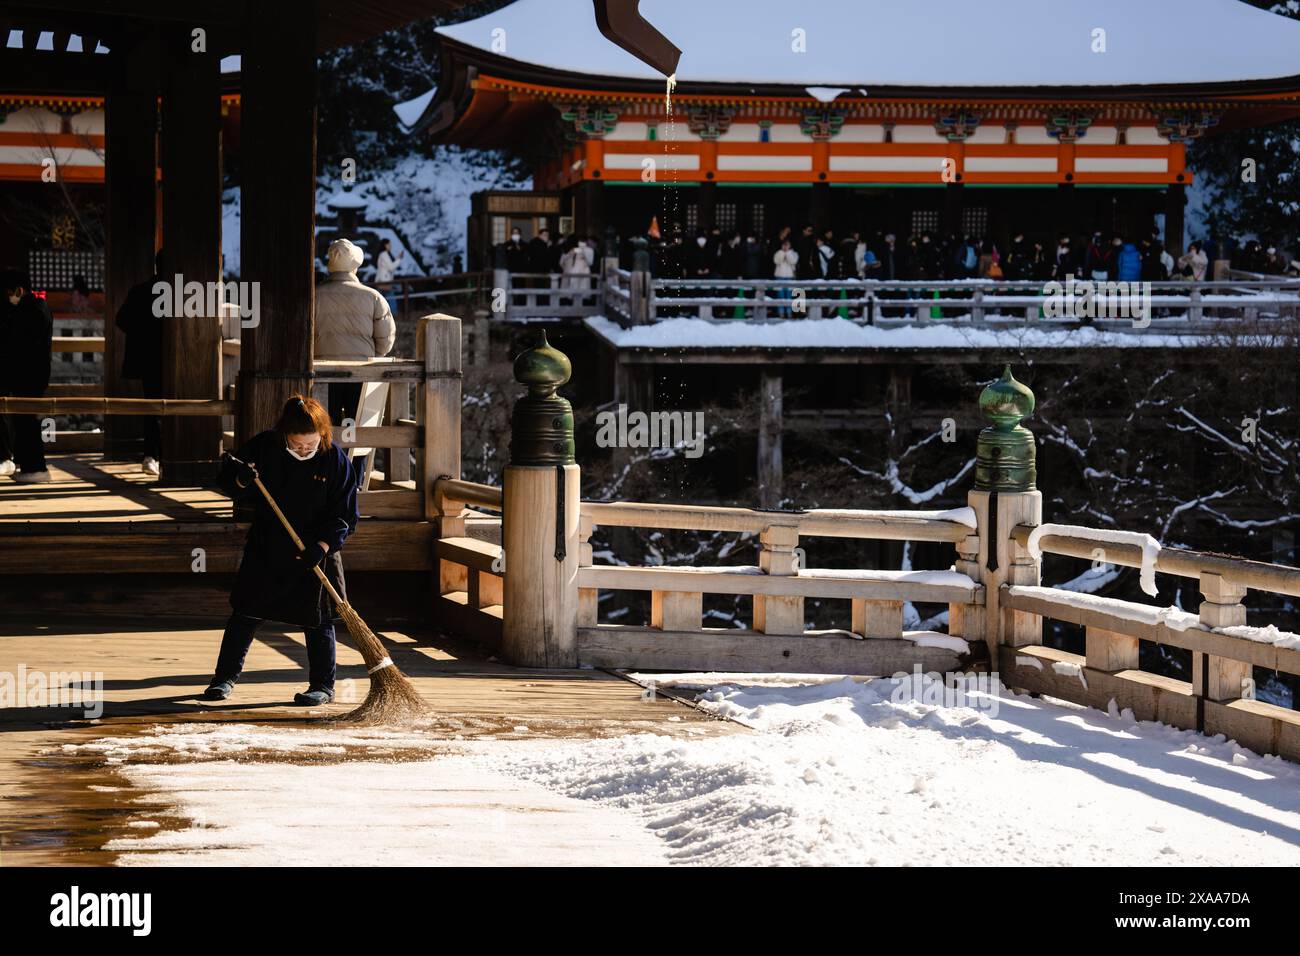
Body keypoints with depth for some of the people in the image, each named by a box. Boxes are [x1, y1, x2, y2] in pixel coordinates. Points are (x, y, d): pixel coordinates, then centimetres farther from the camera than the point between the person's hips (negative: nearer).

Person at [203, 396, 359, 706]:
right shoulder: (263, 447, -10)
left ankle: (322, 685, 16)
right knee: (245, 614, 5)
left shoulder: (334, 459, -13)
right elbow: (228, 484, 0)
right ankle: (225, 676, 18)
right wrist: (241, 480, -23)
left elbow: (345, 515, -9)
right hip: (265, 549, 2)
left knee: (317, 621, 3)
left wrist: (322, 546, -22)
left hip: (315, 554, -1)